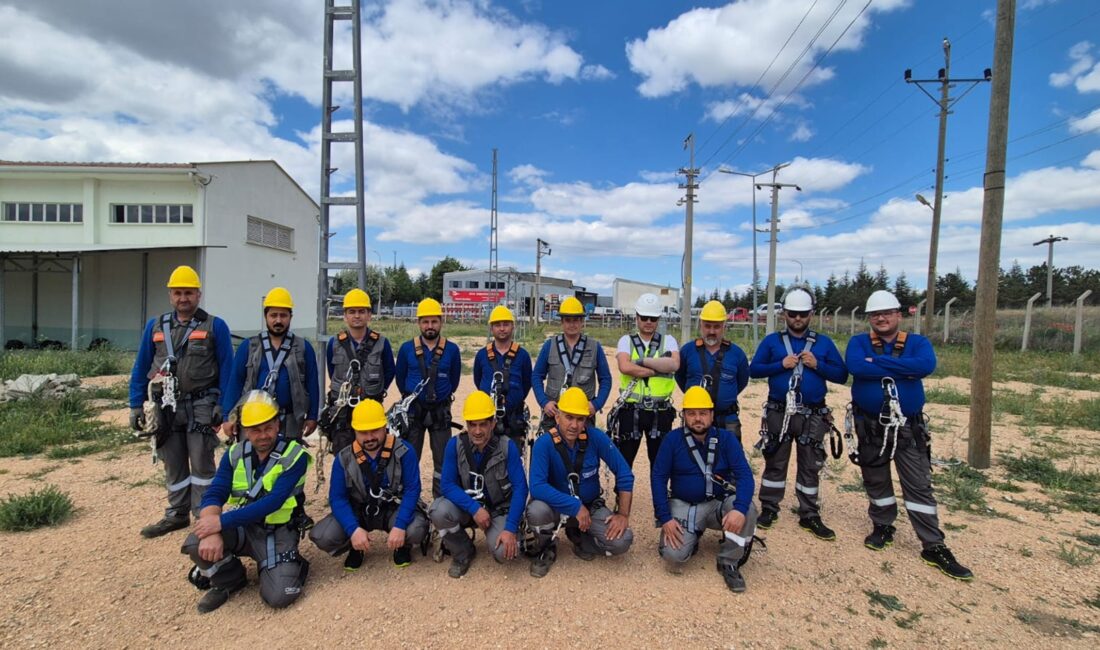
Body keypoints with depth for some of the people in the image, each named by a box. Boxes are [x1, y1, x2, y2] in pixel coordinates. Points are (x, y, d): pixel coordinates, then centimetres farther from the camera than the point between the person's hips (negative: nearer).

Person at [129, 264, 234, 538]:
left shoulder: (215, 326, -3)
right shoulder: (155, 326, 9)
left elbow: (226, 369, -6)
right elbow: (141, 368, 11)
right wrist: (136, 405, 6)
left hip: (201, 407, -4)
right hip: (165, 408, 4)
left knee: (201, 463, 1)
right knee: (173, 465, 15)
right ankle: (177, 514, 27)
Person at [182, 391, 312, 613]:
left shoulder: (295, 455, -16)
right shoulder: (235, 454, 0)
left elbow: (273, 501, -24)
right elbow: (214, 494, -9)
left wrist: (222, 521, -29)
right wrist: (211, 533, -28)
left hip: (278, 532, -4)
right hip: (241, 527, 4)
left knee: (279, 596, -20)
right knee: (196, 544, -24)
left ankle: (292, 565, 16)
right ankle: (229, 581, 6)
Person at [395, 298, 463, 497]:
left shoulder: (452, 350, -3)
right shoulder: (406, 348, -2)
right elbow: (400, 378, 9)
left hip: (440, 411, 0)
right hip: (413, 410, 0)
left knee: (442, 460, 7)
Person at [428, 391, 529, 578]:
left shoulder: (507, 446, -18)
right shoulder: (455, 445, -14)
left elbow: (520, 487, -19)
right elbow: (447, 485, -16)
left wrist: (511, 528, -26)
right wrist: (474, 508, -28)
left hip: (499, 509, -2)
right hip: (466, 506, 2)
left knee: (504, 551, -27)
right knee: (438, 511, -29)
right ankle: (463, 552, 1)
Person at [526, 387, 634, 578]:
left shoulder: (596, 437, -16)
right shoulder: (544, 444, -22)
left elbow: (624, 473, -10)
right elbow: (537, 487, -31)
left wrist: (623, 514, -15)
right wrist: (576, 506, -32)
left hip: (591, 505, 2)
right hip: (558, 508, -2)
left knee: (621, 541, -21)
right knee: (536, 510, -34)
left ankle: (579, 537, 12)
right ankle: (546, 548, 1)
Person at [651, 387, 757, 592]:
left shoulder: (726, 438, -6)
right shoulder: (672, 439, -9)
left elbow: (744, 474, -15)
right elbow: (658, 477, -7)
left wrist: (739, 509, -34)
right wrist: (665, 518, -16)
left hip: (719, 503, 1)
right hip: (683, 506, -1)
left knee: (748, 510, -30)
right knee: (673, 556, -21)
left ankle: (729, 563, -5)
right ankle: (692, 536, 15)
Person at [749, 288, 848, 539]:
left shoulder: (824, 343, 5)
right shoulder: (772, 340, 2)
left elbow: (842, 375, 2)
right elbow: (754, 369, -3)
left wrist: (817, 365, -13)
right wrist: (781, 365, -15)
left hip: (813, 416, 1)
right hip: (778, 413, -1)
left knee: (811, 466, 10)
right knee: (775, 462, 9)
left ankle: (809, 516, 23)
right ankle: (769, 509, 21)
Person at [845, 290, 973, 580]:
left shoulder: (918, 343, 0)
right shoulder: (858, 342, -2)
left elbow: (927, 365, -24)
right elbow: (855, 367, -24)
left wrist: (877, 362, -21)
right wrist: (901, 369, -20)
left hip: (909, 428, 0)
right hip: (869, 427, 0)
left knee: (919, 486, 5)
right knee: (876, 481, 14)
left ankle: (934, 547, 14)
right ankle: (883, 527, 33)